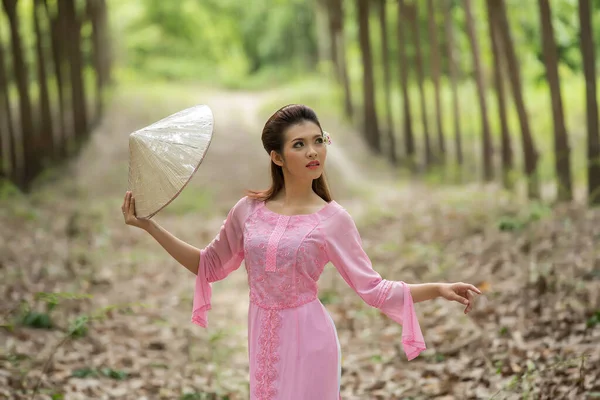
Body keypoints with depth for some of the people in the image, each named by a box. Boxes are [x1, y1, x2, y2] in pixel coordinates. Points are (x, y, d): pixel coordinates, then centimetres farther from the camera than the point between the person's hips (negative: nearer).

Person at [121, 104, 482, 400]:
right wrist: (149, 226, 6)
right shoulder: (249, 210, 0)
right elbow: (209, 266, 11)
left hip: (308, 339, -3)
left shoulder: (332, 219, -7)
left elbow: (374, 289, -7)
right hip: (263, 338, 3)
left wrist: (438, 289, -18)